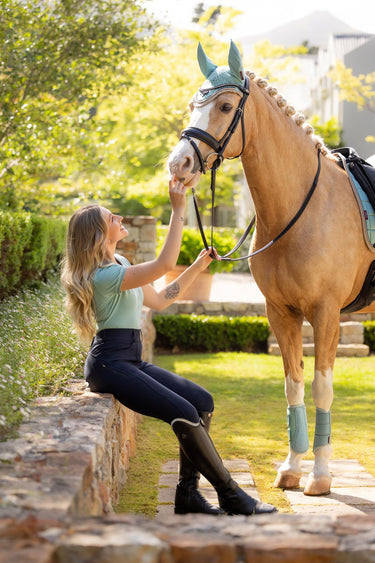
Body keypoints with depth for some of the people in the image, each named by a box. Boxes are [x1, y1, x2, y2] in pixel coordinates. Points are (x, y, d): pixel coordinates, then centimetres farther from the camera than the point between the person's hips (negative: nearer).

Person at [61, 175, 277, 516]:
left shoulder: (119, 263, 16)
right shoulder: (103, 275, -17)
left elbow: (159, 300, 21)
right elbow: (164, 264, -25)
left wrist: (198, 267, 17)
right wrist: (178, 210, -21)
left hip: (132, 360, 10)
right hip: (110, 363, -10)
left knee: (202, 401, -4)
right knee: (184, 414, -20)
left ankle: (187, 494, -1)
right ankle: (231, 496, -9)